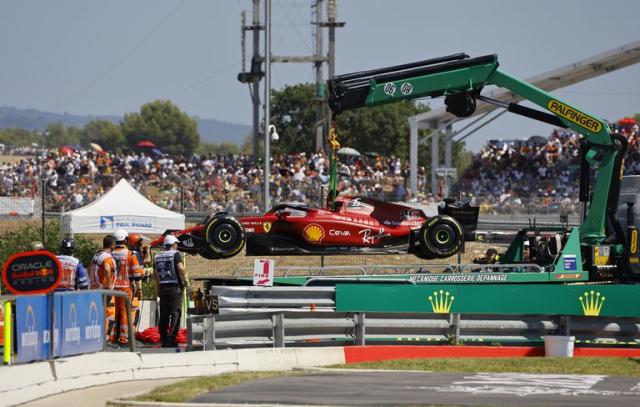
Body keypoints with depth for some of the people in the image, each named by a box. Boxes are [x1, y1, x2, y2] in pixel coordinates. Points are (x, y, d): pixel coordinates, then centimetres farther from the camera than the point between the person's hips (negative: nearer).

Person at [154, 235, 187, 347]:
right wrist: (184, 280, -6)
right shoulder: (175, 254, -7)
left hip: (162, 287, 6)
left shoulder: (157, 256, 12)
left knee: (164, 314, 10)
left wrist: (157, 288, 24)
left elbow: (155, 274, 16)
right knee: (175, 313, -4)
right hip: (175, 287, -6)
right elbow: (181, 268, -20)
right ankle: (171, 337, -12)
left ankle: (163, 339, 13)